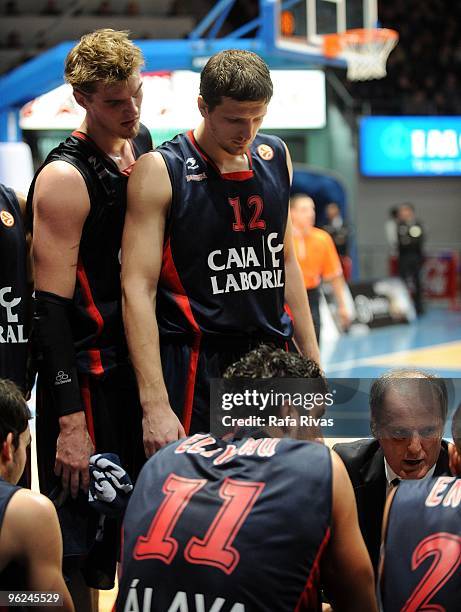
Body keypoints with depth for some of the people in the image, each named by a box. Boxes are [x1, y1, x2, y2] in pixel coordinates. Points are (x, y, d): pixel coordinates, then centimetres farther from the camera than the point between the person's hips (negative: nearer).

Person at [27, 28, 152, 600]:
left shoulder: (142, 143, 8)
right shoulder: (66, 178, -16)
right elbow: (51, 304, -19)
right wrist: (70, 420, -23)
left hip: (136, 361, 8)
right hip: (88, 374, -8)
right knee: (79, 541, -4)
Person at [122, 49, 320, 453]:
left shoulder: (276, 157, 10)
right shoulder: (160, 171, -9)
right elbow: (138, 288, -13)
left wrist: (311, 359, 16)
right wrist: (155, 405, -21)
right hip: (196, 369, -5)